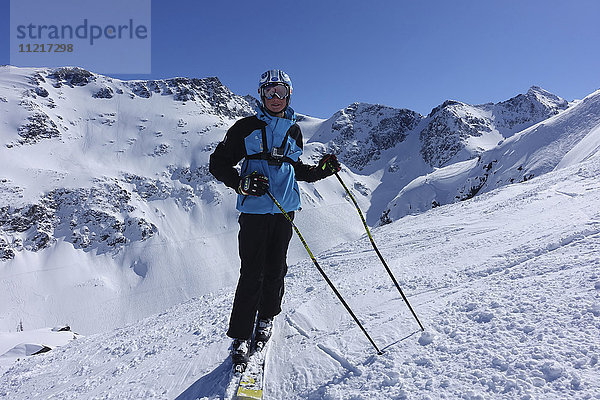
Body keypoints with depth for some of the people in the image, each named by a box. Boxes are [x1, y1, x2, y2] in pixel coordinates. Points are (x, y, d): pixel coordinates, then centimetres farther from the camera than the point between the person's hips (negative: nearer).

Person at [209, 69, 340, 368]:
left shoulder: (294, 131, 17)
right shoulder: (247, 127, 3)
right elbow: (218, 163, 1)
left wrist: (321, 170, 9)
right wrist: (242, 182, -17)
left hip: (284, 209, 4)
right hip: (254, 209, -4)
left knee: (275, 270, 9)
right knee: (252, 273, -5)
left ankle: (266, 318, 31)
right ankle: (240, 336, 9)